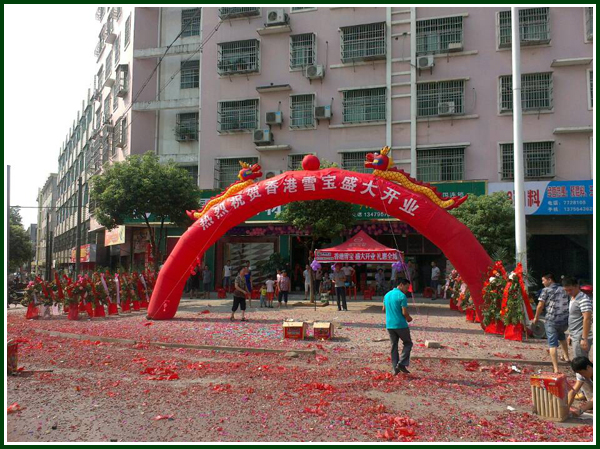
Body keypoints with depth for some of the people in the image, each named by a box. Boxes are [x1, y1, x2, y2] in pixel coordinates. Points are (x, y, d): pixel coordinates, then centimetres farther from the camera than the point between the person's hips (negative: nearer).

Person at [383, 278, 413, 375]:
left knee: (394, 346, 12)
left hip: (389, 325, 6)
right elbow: (405, 313, -17)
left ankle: (395, 368, 11)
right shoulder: (402, 296, -14)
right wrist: (409, 318, 2)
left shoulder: (387, 295, 10)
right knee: (408, 343, 11)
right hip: (401, 325, -6)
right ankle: (402, 363, -2)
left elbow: (384, 309, 18)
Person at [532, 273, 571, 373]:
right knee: (561, 335, 35)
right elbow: (567, 304, 17)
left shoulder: (546, 290, -4)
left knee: (552, 344, -3)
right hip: (565, 320, 6)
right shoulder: (563, 289, 13)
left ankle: (556, 369, -10)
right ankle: (566, 357, 41)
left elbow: (540, 305, -5)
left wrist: (536, 318, 7)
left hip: (552, 320, -6)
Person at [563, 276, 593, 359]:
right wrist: (570, 334, 23)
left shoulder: (583, 299, -16)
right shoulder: (572, 299, 15)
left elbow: (587, 319, -22)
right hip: (575, 337, 10)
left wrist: (584, 338, -25)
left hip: (581, 338, -10)